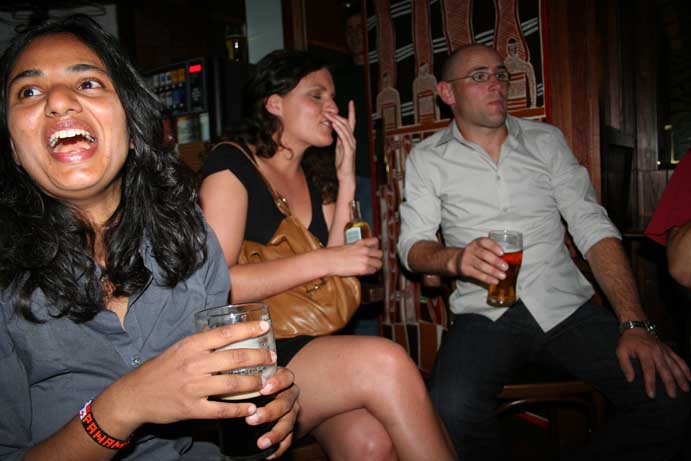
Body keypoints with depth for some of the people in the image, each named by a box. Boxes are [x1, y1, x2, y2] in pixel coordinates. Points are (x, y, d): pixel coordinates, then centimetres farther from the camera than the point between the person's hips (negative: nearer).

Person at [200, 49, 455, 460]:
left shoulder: (316, 180, 14)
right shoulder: (232, 165, -4)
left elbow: (331, 280, 2)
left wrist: (346, 180, 0)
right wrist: (322, 261, -18)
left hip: (308, 347, 5)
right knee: (385, 362, -28)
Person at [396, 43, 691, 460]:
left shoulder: (546, 140, 11)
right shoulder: (427, 158, 6)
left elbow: (593, 227, 3)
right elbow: (413, 245, 0)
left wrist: (635, 324, -9)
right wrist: (455, 258, -25)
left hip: (566, 305, 3)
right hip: (485, 314, -2)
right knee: (452, 413, -31)